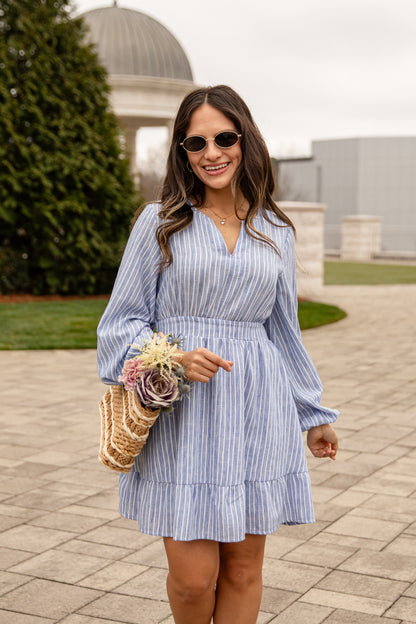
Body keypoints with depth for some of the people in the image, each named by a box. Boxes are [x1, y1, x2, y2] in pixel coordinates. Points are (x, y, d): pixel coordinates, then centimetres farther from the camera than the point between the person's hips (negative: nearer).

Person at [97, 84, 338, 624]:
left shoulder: (276, 233, 11)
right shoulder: (160, 222, 3)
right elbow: (123, 321, 4)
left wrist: (314, 414, 23)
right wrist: (175, 359, -15)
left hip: (258, 413, 3)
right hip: (182, 416, -2)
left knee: (243, 567, 6)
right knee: (193, 575, -2)